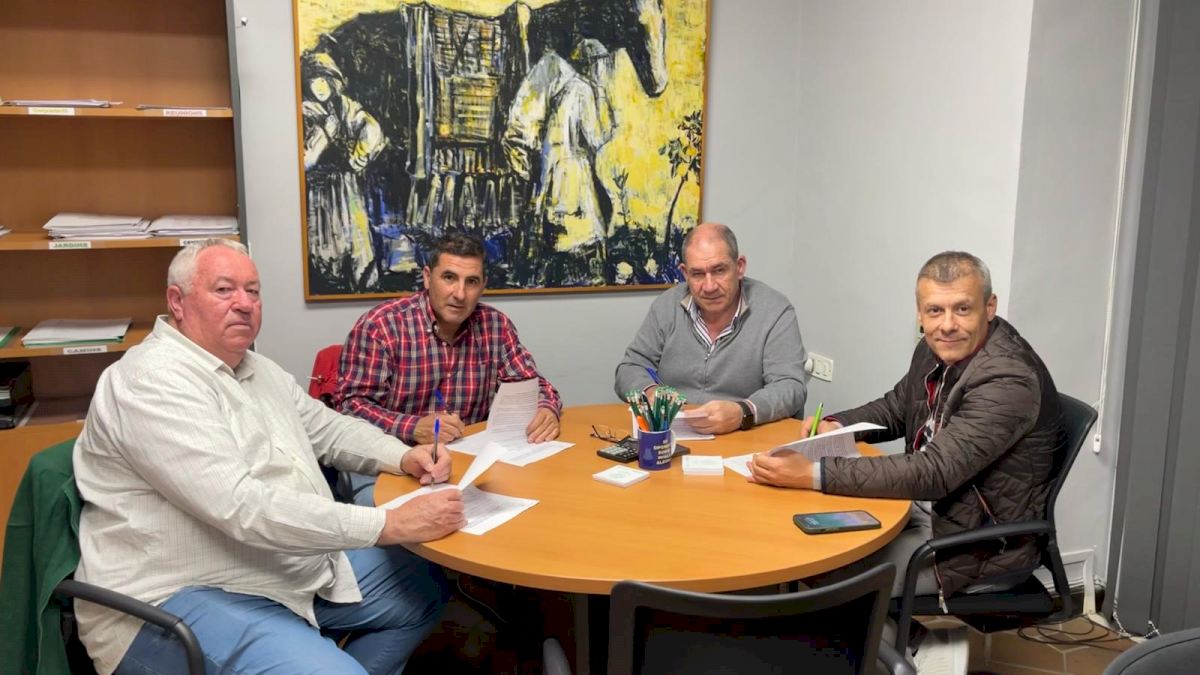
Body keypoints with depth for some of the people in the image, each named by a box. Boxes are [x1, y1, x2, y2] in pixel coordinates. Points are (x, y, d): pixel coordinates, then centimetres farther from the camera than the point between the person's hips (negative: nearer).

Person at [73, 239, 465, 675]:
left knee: (424, 588, 14)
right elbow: (242, 508, -29)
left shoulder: (257, 369, 12)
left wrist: (404, 457, 0)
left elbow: (329, 429, 22)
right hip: (186, 597, -10)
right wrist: (391, 524, -29)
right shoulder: (153, 381, -20)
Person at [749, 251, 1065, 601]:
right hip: (927, 503, 8)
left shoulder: (1009, 380, -27)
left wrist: (814, 474, -37)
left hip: (984, 545, -8)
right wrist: (836, 425, -6)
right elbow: (896, 406, 16)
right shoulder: (939, 348, -1)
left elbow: (933, 473, -32)